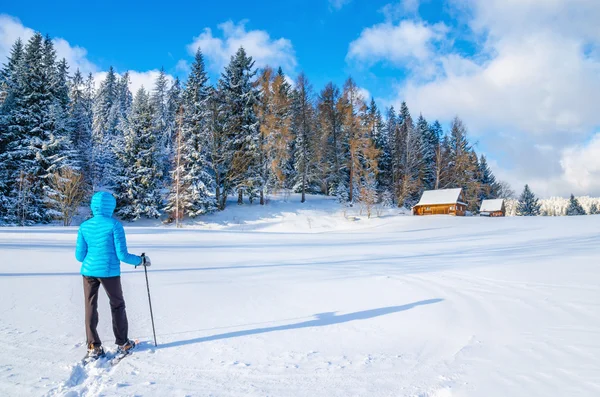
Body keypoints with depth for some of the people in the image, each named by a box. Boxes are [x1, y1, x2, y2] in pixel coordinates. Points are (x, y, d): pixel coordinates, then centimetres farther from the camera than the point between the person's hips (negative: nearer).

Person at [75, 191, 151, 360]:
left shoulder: (84, 226, 1)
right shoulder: (114, 225, -11)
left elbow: (79, 255, 5)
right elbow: (122, 255, -12)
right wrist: (141, 260, 4)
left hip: (89, 271, 3)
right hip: (109, 272, -3)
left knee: (91, 307, 13)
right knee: (117, 305, 14)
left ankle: (93, 347, 15)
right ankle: (122, 343, 24)